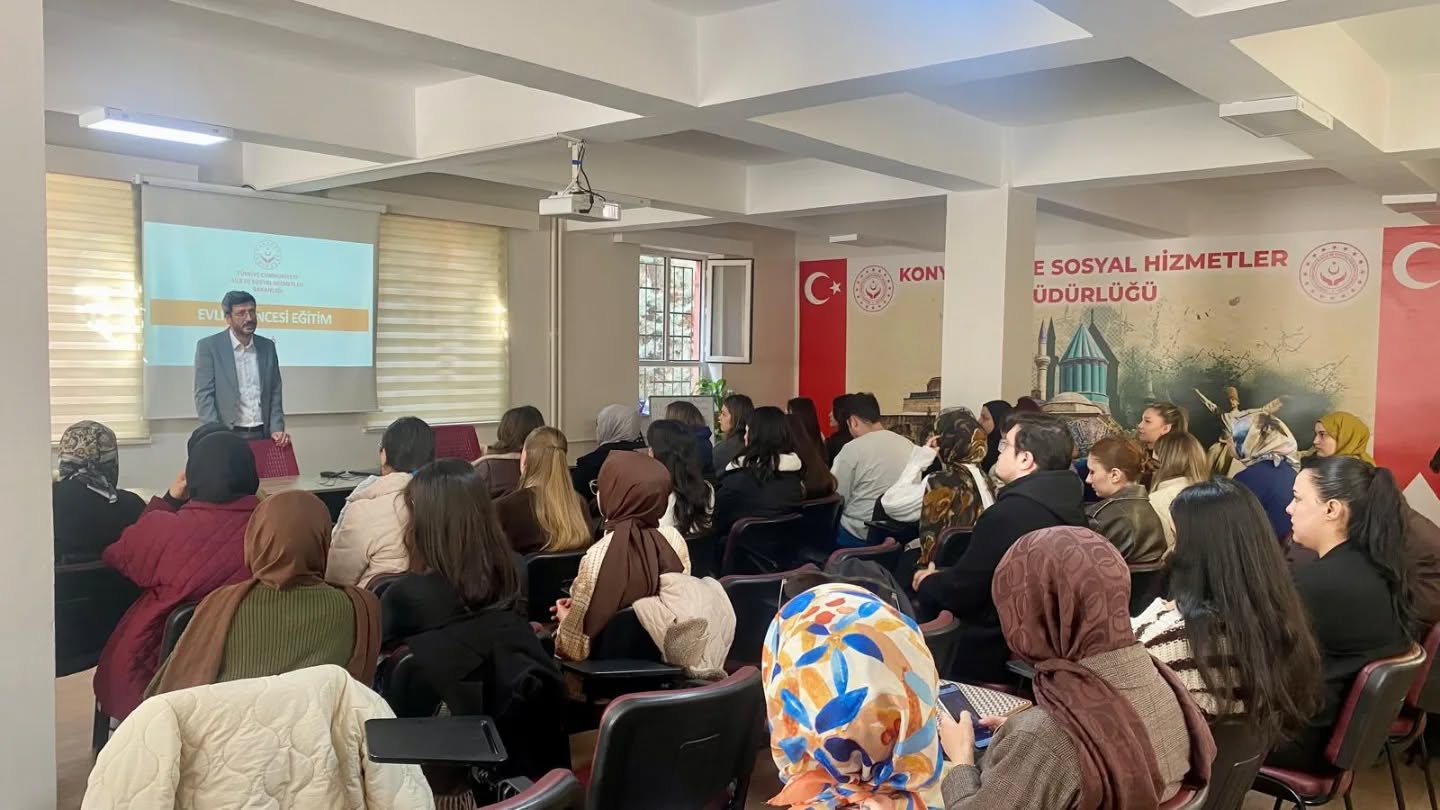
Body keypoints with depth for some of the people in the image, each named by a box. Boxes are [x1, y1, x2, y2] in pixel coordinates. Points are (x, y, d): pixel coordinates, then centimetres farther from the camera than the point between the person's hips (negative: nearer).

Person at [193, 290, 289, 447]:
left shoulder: (267, 346, 10)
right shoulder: (209, 346, -2)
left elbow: (275, 392, 11)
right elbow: (204, 396, -6)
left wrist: (277, 429, -2)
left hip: (263, 435, 3)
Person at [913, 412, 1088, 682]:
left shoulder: (1010, 512, -27)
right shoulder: (1068, 503, 3)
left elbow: (961, 591, -20)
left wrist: (927, 584, 1)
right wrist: (942, 578, 9)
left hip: (995, 656, -8)